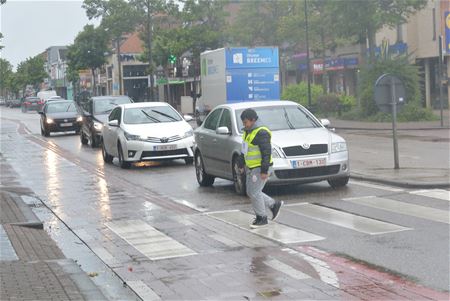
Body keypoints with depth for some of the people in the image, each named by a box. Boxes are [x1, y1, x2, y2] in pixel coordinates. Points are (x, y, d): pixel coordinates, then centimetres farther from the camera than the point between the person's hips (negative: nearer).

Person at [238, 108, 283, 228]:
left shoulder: (261, 133, -19)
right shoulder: (248, 132, 12)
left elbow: (267, 152, -22)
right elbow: (244, 150, 22)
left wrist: (264, 171, -24)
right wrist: (241, 164, 20)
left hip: (260, 169, -10)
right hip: (251, 168, 10)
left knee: (254, 193, -7)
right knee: (251, 192, 11)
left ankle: (262, 218, 5)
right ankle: (274, 205, 24)